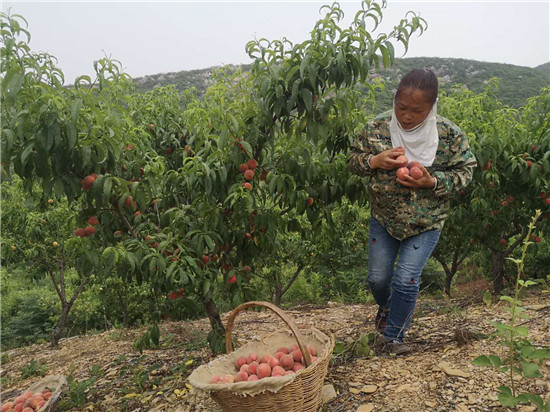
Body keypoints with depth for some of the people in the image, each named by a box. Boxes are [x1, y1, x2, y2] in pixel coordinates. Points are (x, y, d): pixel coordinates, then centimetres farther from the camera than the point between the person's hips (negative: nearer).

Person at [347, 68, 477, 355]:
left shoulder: (449, 134, -14)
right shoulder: (377, 128, -11)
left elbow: (465, 170, -4)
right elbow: (353, 160, 0)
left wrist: (433, 182, -23)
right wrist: (374, 161, -23)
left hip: (425, 224, -2)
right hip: (383, 218, 2)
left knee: (406, 281, -3)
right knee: (378, 278, 12)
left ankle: (394, 336, 22)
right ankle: (385, 306, 49)